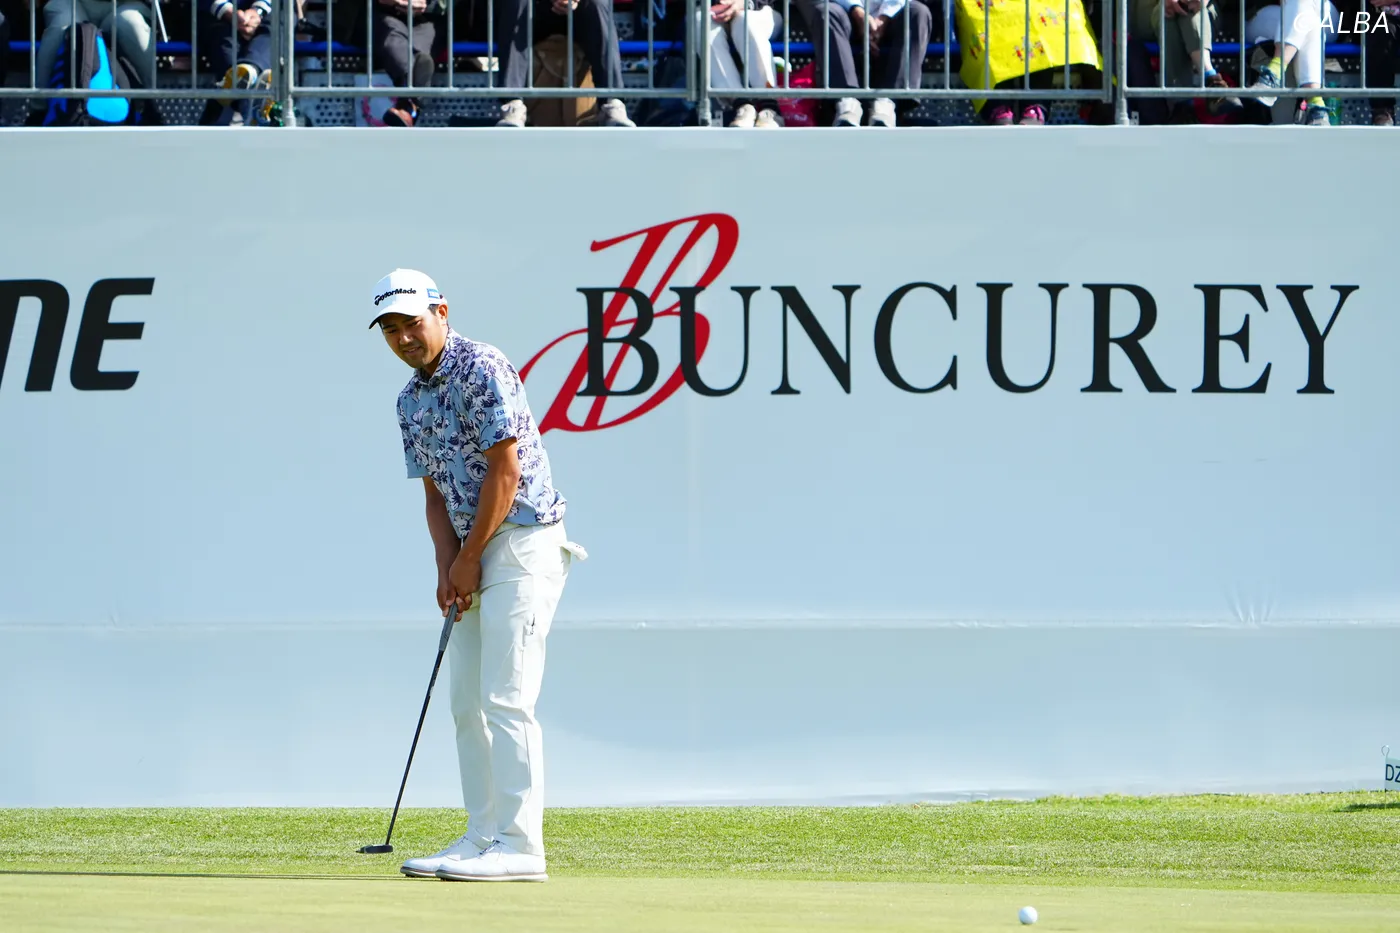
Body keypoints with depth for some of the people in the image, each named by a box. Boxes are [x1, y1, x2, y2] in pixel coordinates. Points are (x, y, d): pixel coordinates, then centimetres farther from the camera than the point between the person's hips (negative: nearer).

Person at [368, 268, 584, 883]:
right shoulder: (410, 400, 14)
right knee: (468, 704, 8)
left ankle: (520, 847, -15)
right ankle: (483, 837, 12)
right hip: (473, 553, 9)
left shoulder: (481, 370, -13)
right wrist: (447, 566, 0)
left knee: (506, 699, -14)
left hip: (521, 541, -9)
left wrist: (469, 558, -10)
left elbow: (505, 472, -16)